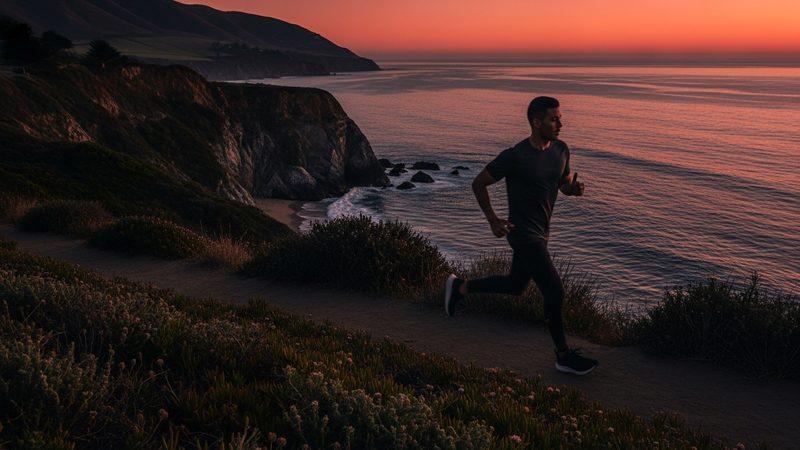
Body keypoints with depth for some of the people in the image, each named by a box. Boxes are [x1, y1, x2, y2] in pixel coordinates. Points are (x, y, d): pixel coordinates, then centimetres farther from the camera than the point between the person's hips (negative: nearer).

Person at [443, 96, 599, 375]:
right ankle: (564, 356, 11)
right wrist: (493, 221, -9)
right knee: (554, 291, -5)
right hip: (524, 234, -9)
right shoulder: (515, 157, -20)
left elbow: (564, 184, 16)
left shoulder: (561, 150, 2)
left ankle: (460, 287, 37)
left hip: (540, 232, 9)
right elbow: (478, 184, -9)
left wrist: (575, 188, -8)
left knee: (515, 286, 21)